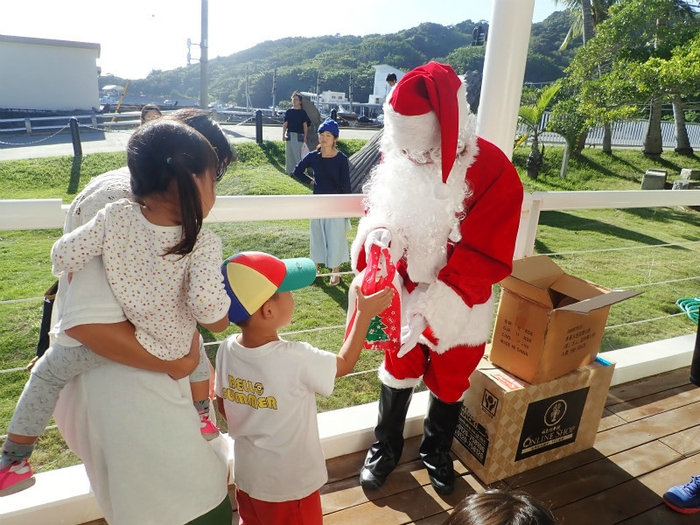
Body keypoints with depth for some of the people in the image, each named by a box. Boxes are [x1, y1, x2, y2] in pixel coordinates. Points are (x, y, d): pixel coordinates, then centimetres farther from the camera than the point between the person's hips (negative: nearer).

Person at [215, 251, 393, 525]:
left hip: (247, 475, 5)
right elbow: (344, 363, -12)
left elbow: (224, 408, 0)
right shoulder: (296, 359, -32)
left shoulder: (227, 349, -16)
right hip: (290, 485, -4)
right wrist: (364, 315, -5)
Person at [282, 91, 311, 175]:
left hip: (299, 135, -3)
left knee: (298, 154, -6)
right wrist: (283, 135, 0)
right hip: (289, 135, 3)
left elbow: (305, 125, 2)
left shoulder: (302, 112, 3)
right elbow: (285, 124, 8)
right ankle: (290, 170, 13)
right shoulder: (288, 111, 9)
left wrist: (305, 137, -4)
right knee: (289, 153, 5)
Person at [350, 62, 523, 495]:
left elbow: (485, 257, -23)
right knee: (399, 367, 19)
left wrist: (431, 304, -31)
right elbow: (381, 208, 3)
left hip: (461, 305, -2)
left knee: (449, 381, 18)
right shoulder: (398, 154, -10)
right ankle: (386, 446, 44)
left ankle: (437, 451, 47)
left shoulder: (493, 171, -24)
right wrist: (378, 233, -22)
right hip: (404, 292, 3)